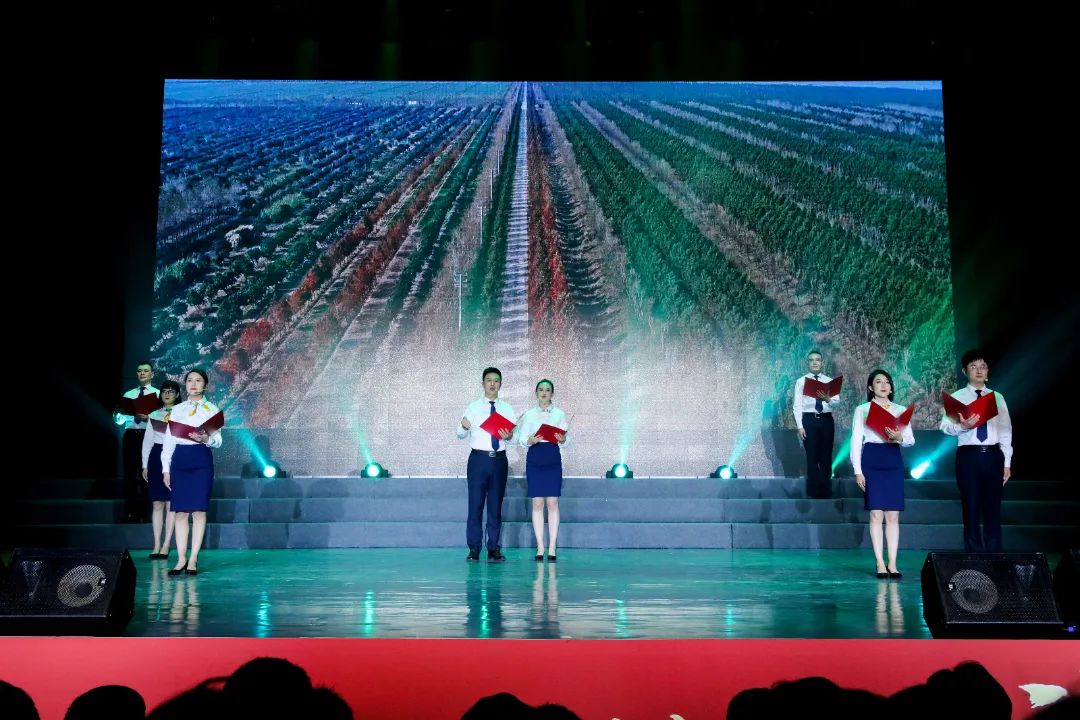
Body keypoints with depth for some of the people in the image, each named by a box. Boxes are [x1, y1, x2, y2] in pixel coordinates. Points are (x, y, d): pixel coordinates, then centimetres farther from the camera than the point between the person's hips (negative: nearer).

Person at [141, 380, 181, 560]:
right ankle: (156, 545, 8)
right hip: (156, 458, 3)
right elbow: (147, 441, 15)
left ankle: (166, 545, 2)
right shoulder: (154, 415, 14)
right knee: (157, 503, 4)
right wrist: (145, 465, 10)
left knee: (171, 504, -2)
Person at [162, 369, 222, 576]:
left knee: (199, 510, -5)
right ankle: (181, 558, 6)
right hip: (179, 460, 3)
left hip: (201, 460, -2)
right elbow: (168, 440, 13)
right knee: (180, 511, 1)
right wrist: (165, 468, 7)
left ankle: (193, 559, 0)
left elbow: (218, 440, -1)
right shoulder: (177, 409, 14)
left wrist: (206, 439, -24)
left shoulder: (212, 409, 6)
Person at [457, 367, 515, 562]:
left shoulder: (507, 409, 9)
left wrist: (508, 436, -20)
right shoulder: (473, 407, 5)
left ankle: (494, 548, 12)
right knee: (475, 504, -2)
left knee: (496, 505, 5)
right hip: (479, 458, -2)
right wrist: (463, 426, -21)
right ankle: (474, 549, 5)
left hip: (499, 459, 2)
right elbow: (461, 435, 2)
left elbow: (513, 435, 3)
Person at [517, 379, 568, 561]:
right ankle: (540, 547, 4)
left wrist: (561, 438, -16)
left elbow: (565, 439, 5)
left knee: (552, 503, -4)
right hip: (534, 458, 0)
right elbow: (522, 438, 4)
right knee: (537, 503, -1)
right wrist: (531, 440, -16)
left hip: (553, 459, 0)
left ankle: (552, 548, 0)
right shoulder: (529, 414, 9)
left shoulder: (559, 414, 9)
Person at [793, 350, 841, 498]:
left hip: (826, 420, 2)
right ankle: (813, 491, 9)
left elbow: (837, 402, -4)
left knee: (826, 457, 5)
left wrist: (828, 399, -26)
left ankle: (826, 491, 14)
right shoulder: (801, 381, 3)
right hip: (809, 420, -2)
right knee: (812, 457, 1)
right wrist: (800, 426, -9)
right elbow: (797, 405, -1)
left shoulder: (830, 381, 8)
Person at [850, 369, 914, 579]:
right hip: (871, 461, -2)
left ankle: (892, 563, 6)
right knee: (876, 514, -4)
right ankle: (880, 563, 2)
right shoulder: (862, 410, 6)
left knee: (893, 515, 1)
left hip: (893, 461, 2)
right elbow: (856, 441, 1)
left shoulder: (901, 410, 13)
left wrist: (899, 437, -16)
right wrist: (857, 471, -6)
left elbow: (911, 440, 7)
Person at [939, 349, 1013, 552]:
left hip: (993, 455, 2)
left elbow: (1005, 431, 9)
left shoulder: (997, 397, 11)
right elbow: (945, 426, -8)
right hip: (968, 455, -2)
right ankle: (974, 555, 11)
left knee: (993, 509, 6)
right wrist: (962, 426, -29)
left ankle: (994, 556, 12)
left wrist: (1007, 462, 4)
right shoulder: (957, 397, 3)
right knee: (971, 509, 3)